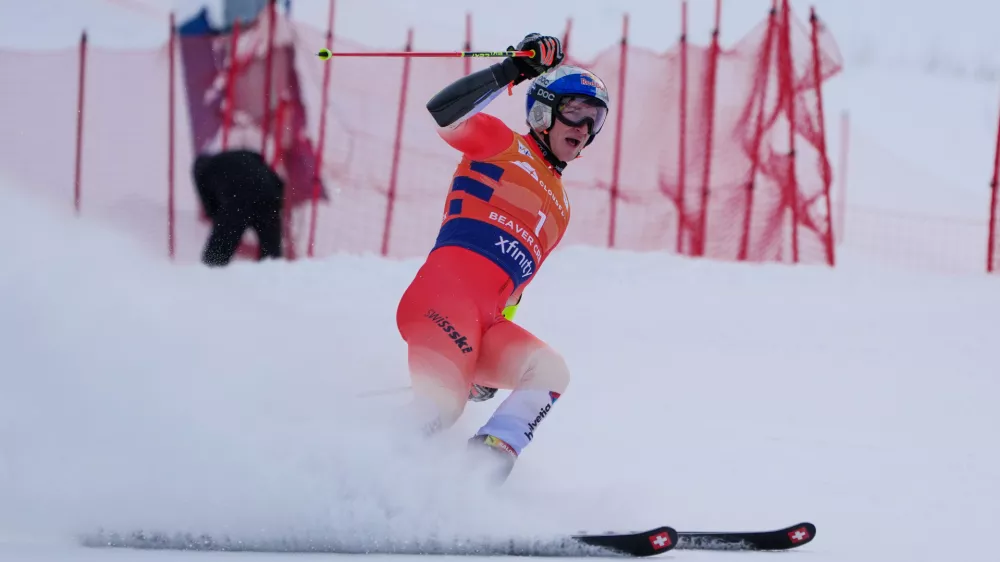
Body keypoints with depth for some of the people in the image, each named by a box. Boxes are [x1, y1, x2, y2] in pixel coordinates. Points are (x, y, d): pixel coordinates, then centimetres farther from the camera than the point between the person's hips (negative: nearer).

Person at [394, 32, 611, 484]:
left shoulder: (559, 210, 32)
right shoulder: (501, 143, 14)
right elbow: (442, 114, -6)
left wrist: (495, 366, 27)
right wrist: (509, 72, -10)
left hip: (486, 326, 7)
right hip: (444, 290, -7)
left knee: (549, 372, -20)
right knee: (441, 404, -26)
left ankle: (483, 467, -32)